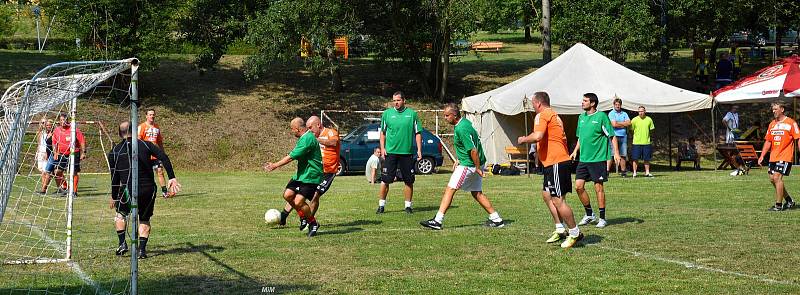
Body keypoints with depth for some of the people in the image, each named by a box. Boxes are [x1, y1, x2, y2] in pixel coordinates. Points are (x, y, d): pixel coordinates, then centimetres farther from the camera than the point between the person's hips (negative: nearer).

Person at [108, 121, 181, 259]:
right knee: (144, 219, 18)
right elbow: (164, 158, -6)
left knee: (120, 212, 26)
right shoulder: (145, 144, 7)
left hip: (129, 190, -1)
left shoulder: (114, 152, 5)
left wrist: (114, 198, 15)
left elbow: (115, 177, 5)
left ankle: (122, 243, 15)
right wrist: (172, 178, -9)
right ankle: (142, 249, 6)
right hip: (148, 189, 1)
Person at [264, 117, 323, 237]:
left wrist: (275, 165, -16)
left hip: (310, 177, -10)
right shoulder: (304, 138, 13)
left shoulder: (308, 139, -21)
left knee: (298, 202, -15)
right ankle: (304, 217, 19)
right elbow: (293, 155, 24)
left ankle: (313, 224, 5)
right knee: (287, 195, 3)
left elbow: (292, 156, -22)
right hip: (301, 174, 10)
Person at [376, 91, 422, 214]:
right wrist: (382, 148, 1)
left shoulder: (412, 114, 4)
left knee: (409, 181, 4)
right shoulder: (387, 113, 5)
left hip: (407, 152, 0)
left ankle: (408, 205, 15)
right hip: (390, 152, 0)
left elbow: (417, 133, 7)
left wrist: (419, 150, 0)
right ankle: (381, 205, 8)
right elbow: (382, 132, 11)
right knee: (385, 180, -1)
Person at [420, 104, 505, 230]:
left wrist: (478, 168, -19)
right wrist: (459, 160, 21)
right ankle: (496, 219, 17)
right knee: (476, 193, 15)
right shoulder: (465, 122, 10)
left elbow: (473, 150, -24)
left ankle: (437, 220, -7)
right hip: (469, 163, 10)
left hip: (469, 165, -10)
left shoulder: (461, 129, -23)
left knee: (450, 189, -7)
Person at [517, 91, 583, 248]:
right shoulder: (554, 115, 21)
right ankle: (560, 230, 20)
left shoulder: (542, 115, -11)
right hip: (560, 160, 11)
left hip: (556, 163, -11)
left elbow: (537, 136, -26)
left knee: (558, 200, -8)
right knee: (546, 195, 18)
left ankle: (575, 233, -2)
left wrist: (523, 139, -9)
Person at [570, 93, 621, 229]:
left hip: (598, 158, -6)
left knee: (598, 187, -2)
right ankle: (589, 215, 17)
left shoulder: (601, 116, -8)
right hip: (583, 159, 6)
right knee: (579, 186, 2)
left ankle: (602, 218, 8)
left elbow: (612, 136, -7)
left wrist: (616, 152, -15)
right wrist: (575, 151, 15)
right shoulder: (581, 117, 12)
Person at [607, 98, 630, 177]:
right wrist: (623, 124, -2)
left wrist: (618, 123, -5)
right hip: (614, 136, -5)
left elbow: (628, 123, 1)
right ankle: (607, 170, -11)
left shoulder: (624, 114, 15)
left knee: (623, 155, 7)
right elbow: (614, 124, -13)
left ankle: (623, 171, 12)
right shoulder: (611, 113, 1)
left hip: (623, 136, 5)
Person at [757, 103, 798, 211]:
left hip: (785, 157, -7)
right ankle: (789, 201, 23)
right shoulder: (772, 124, 14)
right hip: (773, 157, 7)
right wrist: (762, 156, 11)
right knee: (772, 179, 6)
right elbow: (768, 141, 18)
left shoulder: (791, 123, -5)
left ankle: (778, 205, -9)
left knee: (777, 177, -16)